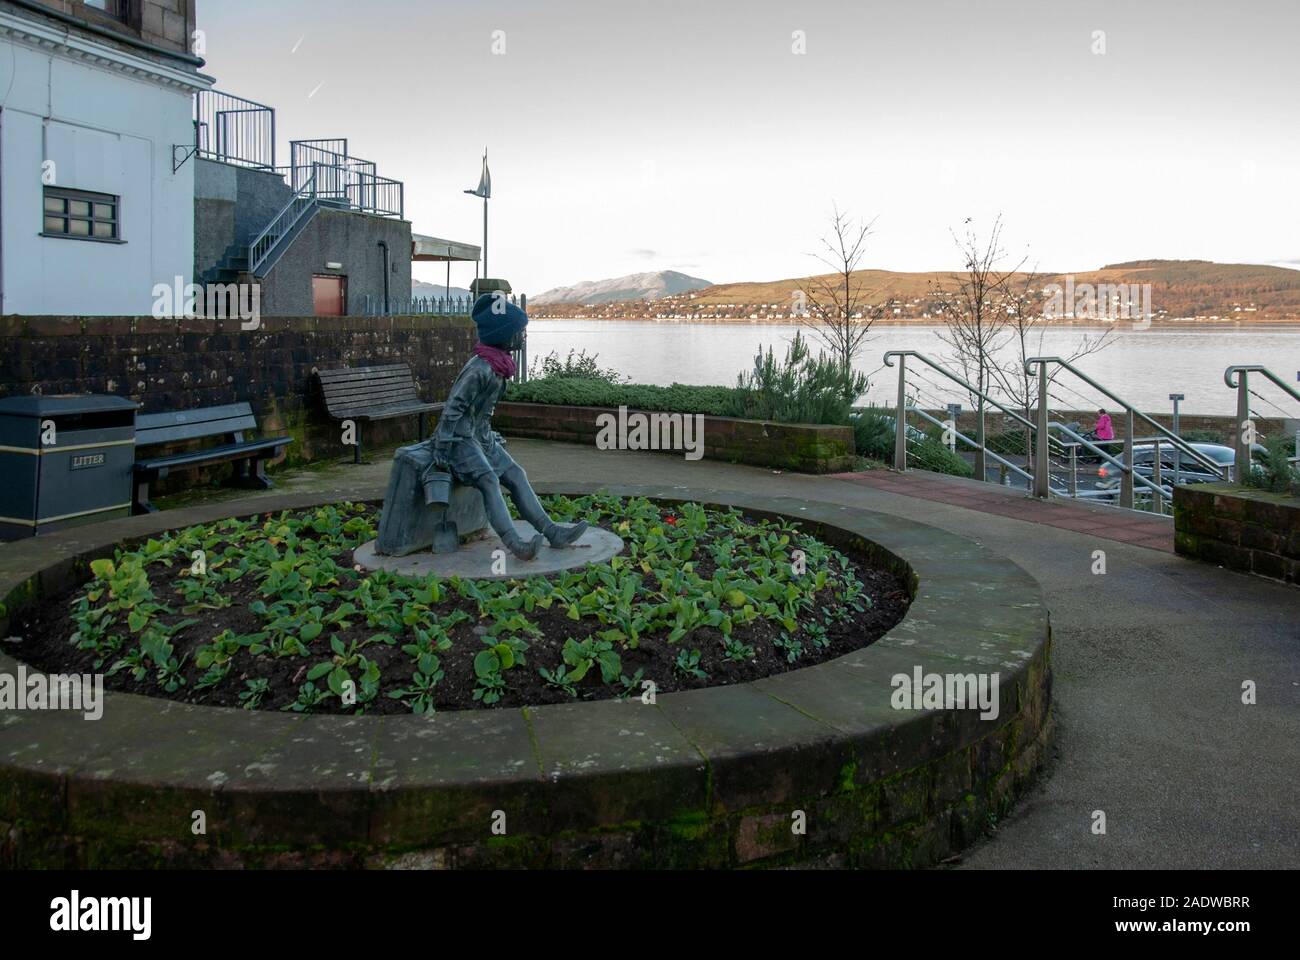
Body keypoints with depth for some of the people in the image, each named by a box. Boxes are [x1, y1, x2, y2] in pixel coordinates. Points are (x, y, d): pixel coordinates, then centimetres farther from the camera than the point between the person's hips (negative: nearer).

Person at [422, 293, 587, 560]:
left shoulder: (499, 365, 8)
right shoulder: (479, 369, -21)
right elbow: (452, 407, -22)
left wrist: (491, 437, 23)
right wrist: (442, 448, -23)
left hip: (480, 438, 9)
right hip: (460, 439, -9)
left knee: (516, 474, -1)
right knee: (489, 481, -26)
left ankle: (551, 531, -6)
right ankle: (515, 544, -41)